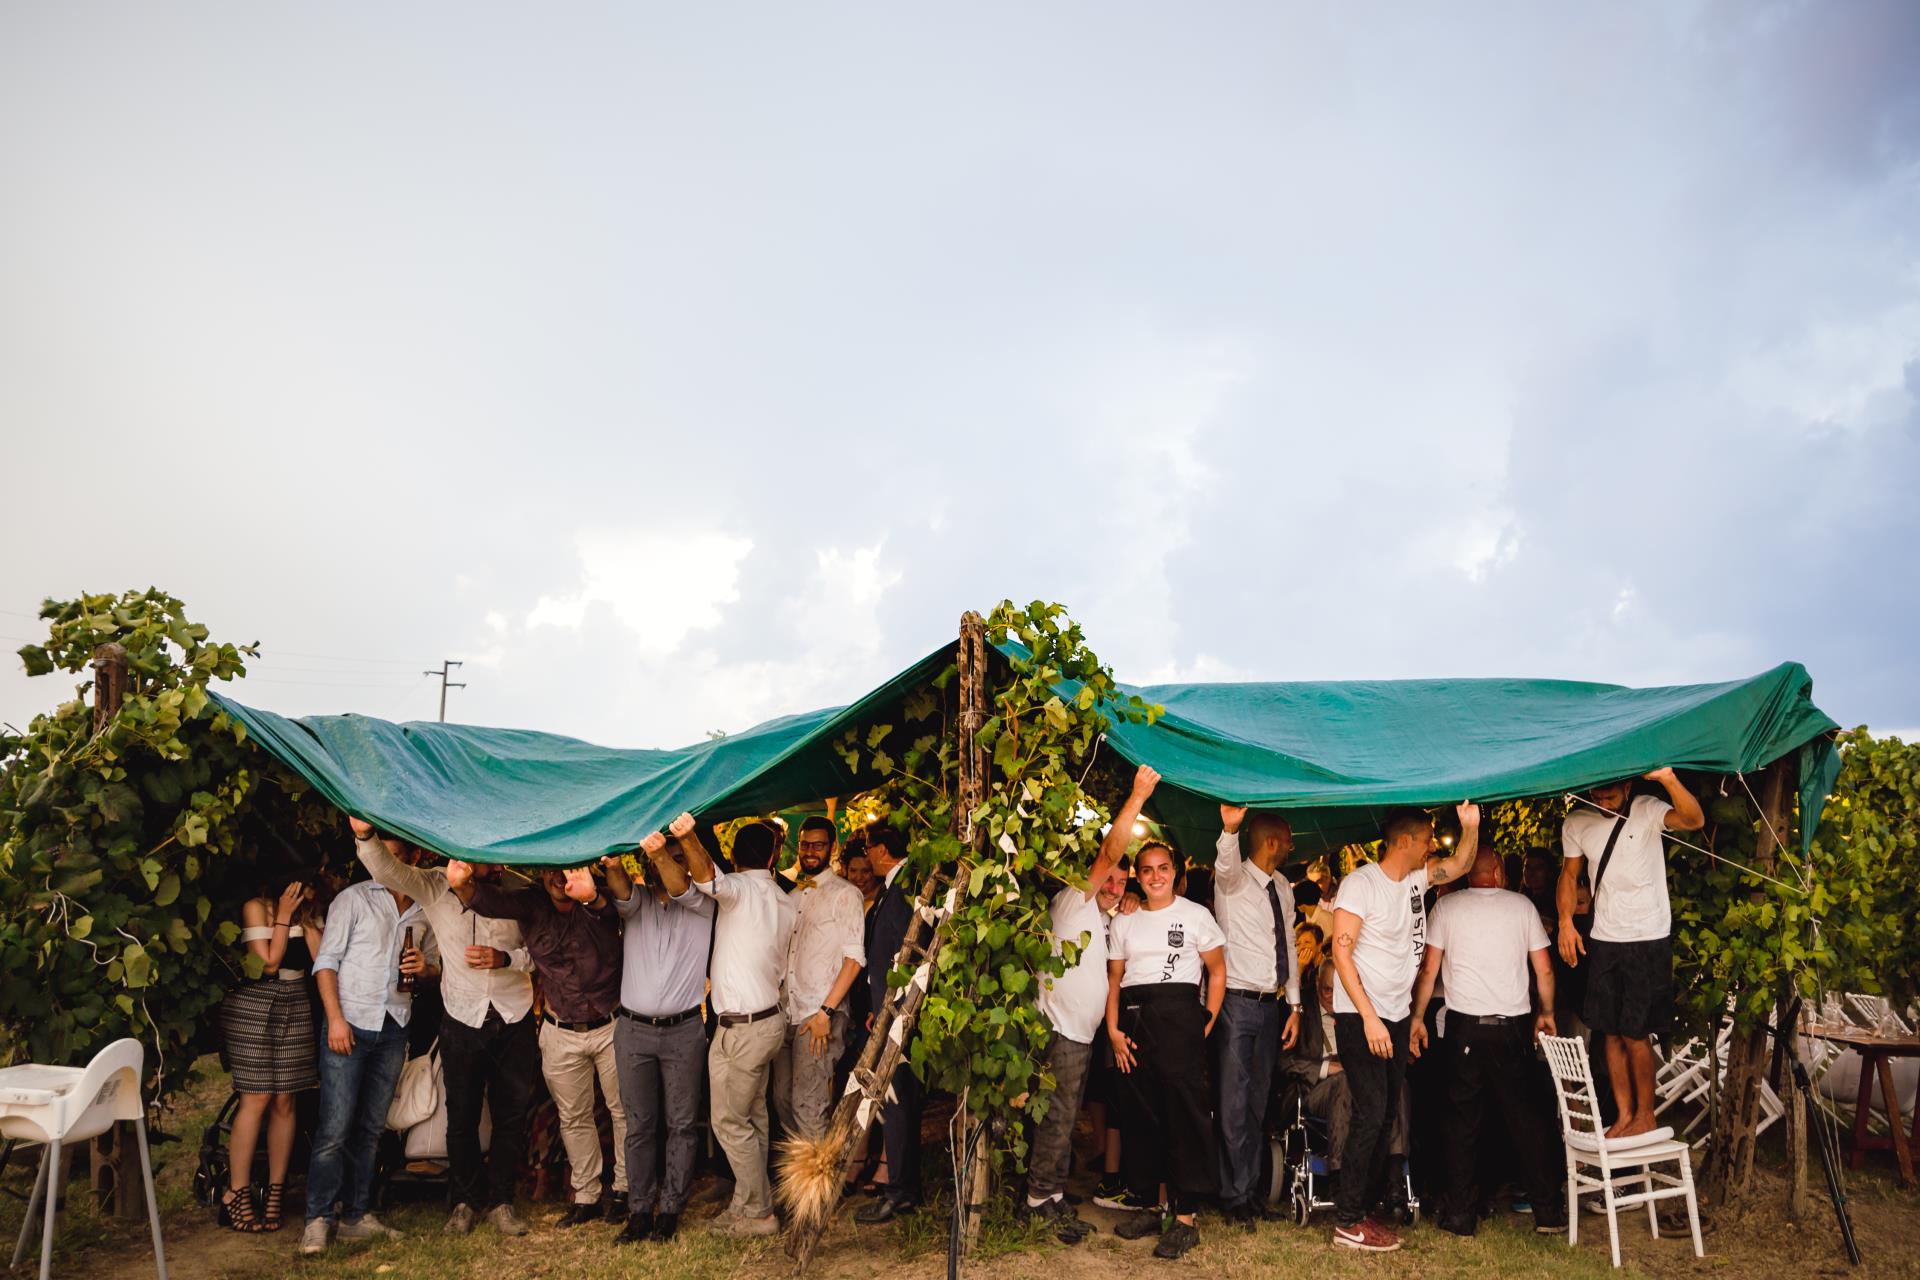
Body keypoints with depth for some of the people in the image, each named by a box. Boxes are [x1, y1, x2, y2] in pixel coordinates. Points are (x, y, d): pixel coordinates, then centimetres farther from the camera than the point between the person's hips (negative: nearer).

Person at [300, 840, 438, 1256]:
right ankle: (318, 1221, 0)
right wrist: (335, 1018, -13)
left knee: (371, 1128, 9)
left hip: (394, 1027, 4)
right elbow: (326, 960, -4)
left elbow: (434, 963, 19)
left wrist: (425, 967, -6)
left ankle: (356, 1216, 17)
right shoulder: (354, 898, -1)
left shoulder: (424, 910, 11)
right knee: (335, 1127, -7)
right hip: (351, 1023, -4)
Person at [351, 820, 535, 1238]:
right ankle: (464, 1201, 29)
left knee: (512, 1116, 9)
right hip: (463, 1018, 0)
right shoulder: (434, 886, -8)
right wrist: (364, 835, -41)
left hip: (515, 1019, 0)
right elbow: (388, 871, -23)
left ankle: (500, 1202, 25)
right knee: (462, 1117, 11)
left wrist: (503, 958, -22)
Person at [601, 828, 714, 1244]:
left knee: (682, 1124, 3)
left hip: (684, 1030, -1)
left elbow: (680, 889, -20)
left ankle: (670, 1209, 11)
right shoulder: (637, 900, 7)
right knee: (639, 1125, 6)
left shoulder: (701, 905, 1)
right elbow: (622, 894, -16)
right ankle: (639, 1209, 12)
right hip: (633, 1029, 1)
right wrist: (613, 866, -41)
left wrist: (661, 853, -41)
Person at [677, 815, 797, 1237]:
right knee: (754, 1119, 15)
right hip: (769, 1019, 8)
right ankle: (747, 1203, 22)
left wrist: (688, 837, -54)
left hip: (740, 1027, -8)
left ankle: (758, 1213, 6)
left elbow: (708, 878, -38)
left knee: (730, 1122, 0)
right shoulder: (784, 900, 11)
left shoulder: (739, 888, -14)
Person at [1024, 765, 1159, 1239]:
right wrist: (1137, 796, -25)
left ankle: (1050, 1194, 20)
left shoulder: (1103, 920, 20)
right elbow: (1109, 852, -19)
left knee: (1064, 1119, 13)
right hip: (1061, 1028, -9)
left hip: (1083, 1033, 9)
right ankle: (1043, 1199, -1)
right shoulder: (1073, 899, -7)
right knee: (1058, 1118, -8)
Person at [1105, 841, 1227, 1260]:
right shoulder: (1124, 922, 14)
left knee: (1185, 1111, -7)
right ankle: (1153, 1204, 17)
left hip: (1178, 1016, -4)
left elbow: (1217, 970, 4)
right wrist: (1113, 1030, 1)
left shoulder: (1195, 915, 4)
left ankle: (1185, 1218, -4)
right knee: (1143, 1112, 6)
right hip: (1134, 1020, 4)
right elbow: (1114, 979, 12)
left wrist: (1207, 1023, -5)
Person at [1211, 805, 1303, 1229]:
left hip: (1271, 1004, 7)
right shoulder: (1234, 879, -8)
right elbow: (1226, 864, -33)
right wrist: (1229, 829, -55)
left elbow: (1289, 946, 15)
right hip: (1238, 1001, -7)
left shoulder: (1282, 887, 13)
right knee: (1234, 1103, -5)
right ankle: (1236, 1197, 3)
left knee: (1258, 1102, 12)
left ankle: (1251, 1189, 21)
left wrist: (1294, 1006, 10)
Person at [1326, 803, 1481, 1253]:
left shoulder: (1416, 878, 7)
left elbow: (1460, 864, 16)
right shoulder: (1361, 882, -14)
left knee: (1385, 1118, 10)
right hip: (1359, 1017, -8)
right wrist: (1370, 1018, -22)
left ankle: (1365, 1209, 18)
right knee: (1370, 1114, -11)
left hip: (1396, 1016, 8)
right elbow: (1341, 953, -17)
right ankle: (1347, 1223, -3)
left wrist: (1471, 826, -5)